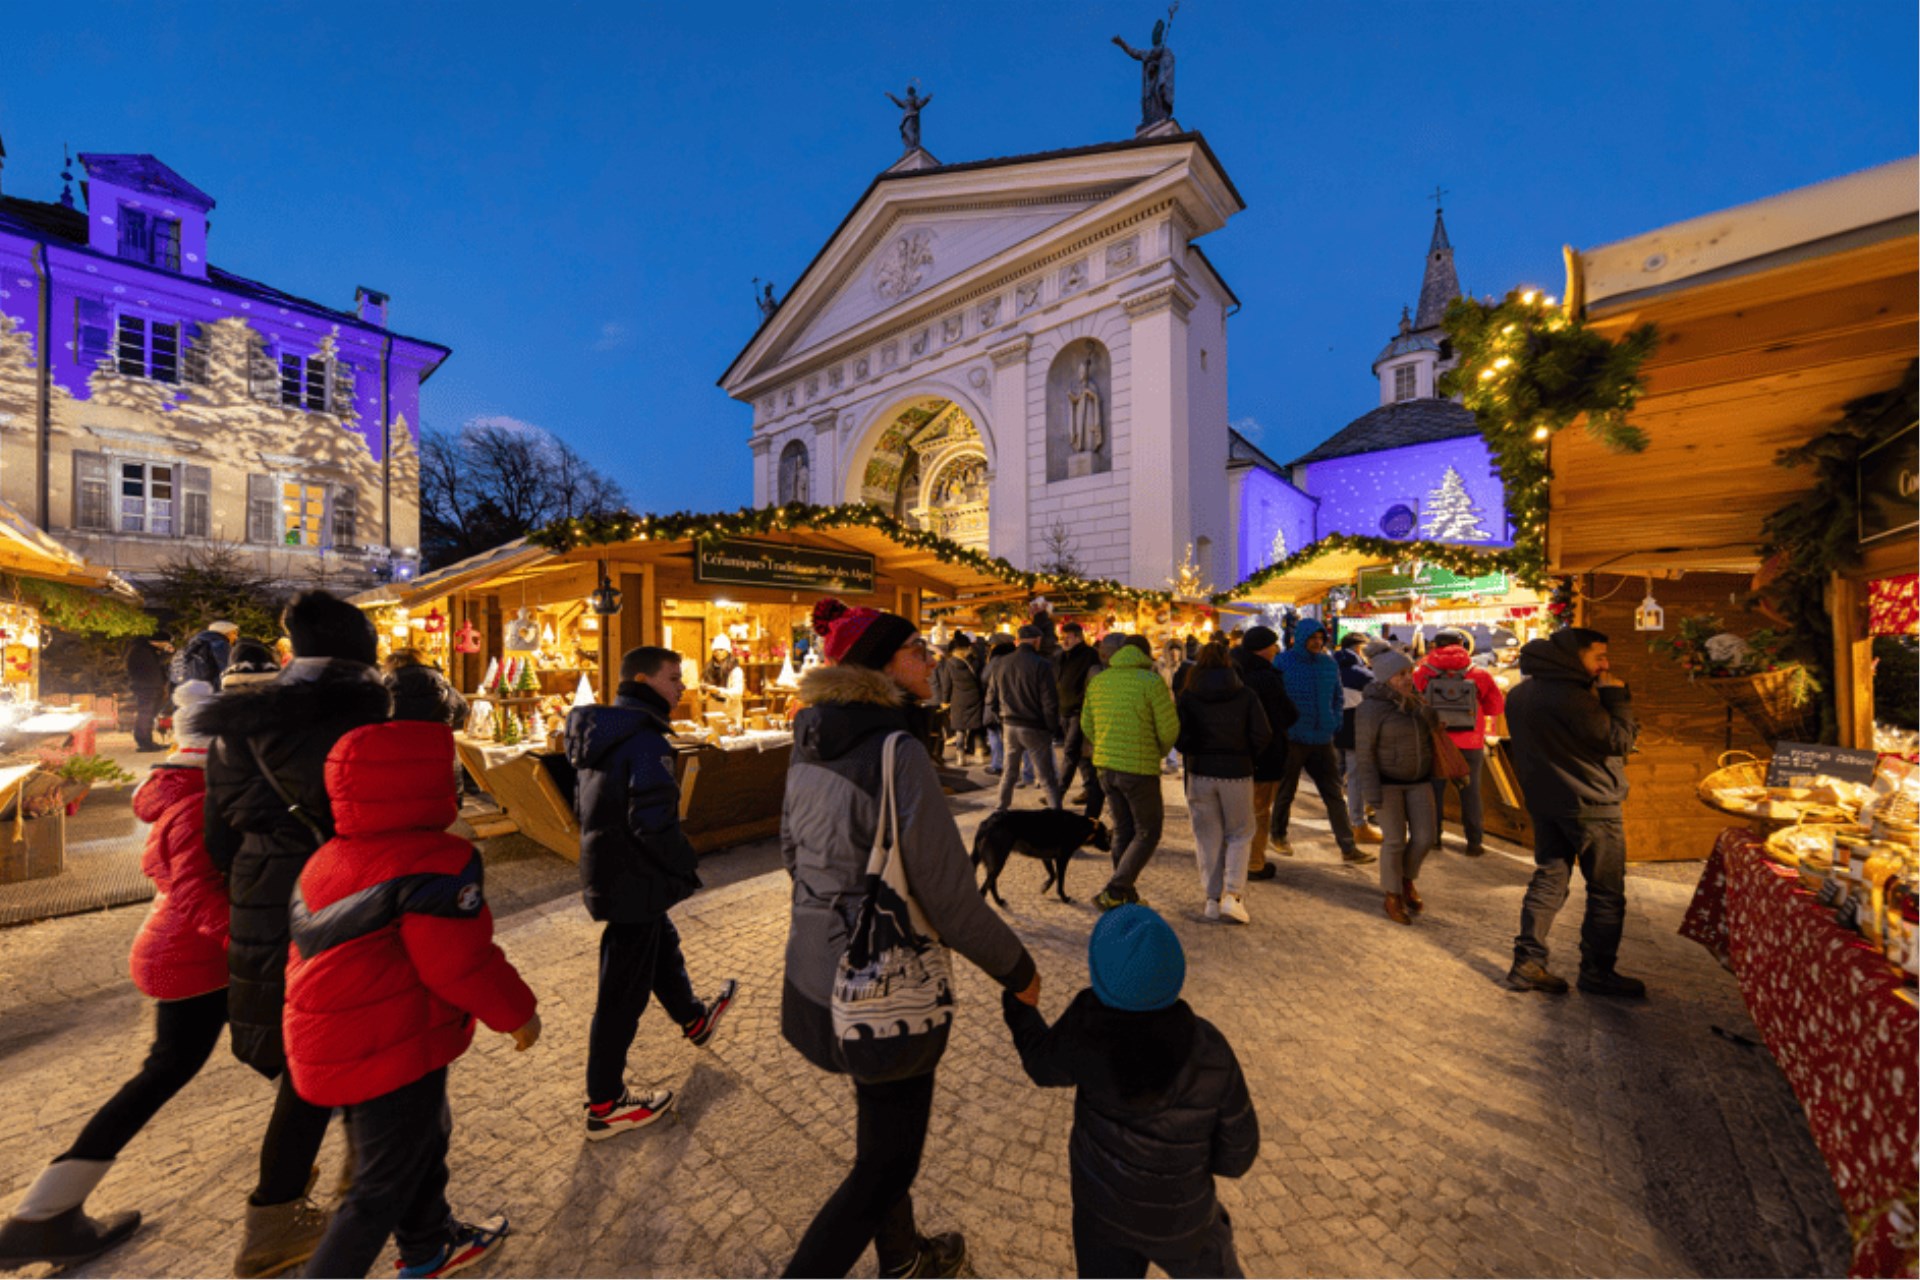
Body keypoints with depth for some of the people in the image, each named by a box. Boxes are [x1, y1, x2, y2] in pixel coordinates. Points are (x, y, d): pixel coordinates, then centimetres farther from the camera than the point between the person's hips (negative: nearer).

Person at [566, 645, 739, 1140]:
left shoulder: (599, 733, 5)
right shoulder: (646, 742, -25)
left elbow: (586, 806, 15)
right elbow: (654, 824, -30)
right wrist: (687, 864, -14)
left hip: (604, 871, 10)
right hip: (635, 883, -10)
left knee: (662, 946, 28)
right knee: (623, 993, 6)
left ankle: (694, 1019, 51)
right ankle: (605, 1107, 24)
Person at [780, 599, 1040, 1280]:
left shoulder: (810, 746, -3)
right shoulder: (899, 754, -28)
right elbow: (950, 898, -24)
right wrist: (1017, 970, -8)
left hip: (813, 973, 8)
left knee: (885, 1127, 31)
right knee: (884, 1163, 18)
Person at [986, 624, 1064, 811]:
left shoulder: (1000, 664, 3)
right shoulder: (1041, 665, -13)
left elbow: (991, 700, 7)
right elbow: (1050, 703, -14)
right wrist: (1053, 728, -2)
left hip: (1009, 726, 5)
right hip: (1035, 728, -5)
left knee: (1009, 771, 21)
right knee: (1047, 777, 3)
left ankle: (1002, 809, 30)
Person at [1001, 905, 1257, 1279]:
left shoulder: (1088, 1024, -30)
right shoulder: (1210, 1051, -29)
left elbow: (1044, 1065, -9)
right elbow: (1236, 1154, -14)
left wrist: (1018, 1010, 6)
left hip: (1100, 1198, -1)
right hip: (1176, 1216, 1)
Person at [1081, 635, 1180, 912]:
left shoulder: (1098, 681, 4)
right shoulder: (1152, 682, -12)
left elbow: (1087, 725, 10)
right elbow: (1169, 729, -11)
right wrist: (1160, 753, 9)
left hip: (1106, 767, 6)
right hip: (1140, 769, -6)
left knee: (1122, 831, 19)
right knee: (1147, 833, 9)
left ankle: (1126, 895, 28)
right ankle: (1112, 893, 2)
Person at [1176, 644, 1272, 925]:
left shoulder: (1189, 697, -3)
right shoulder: (1246, 695, -3)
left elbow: (1180, 737, -11)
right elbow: (1262, 735, -8)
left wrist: (1196, 753, 8)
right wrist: (1245, 755, 9)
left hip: (1200, 773, 1)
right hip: (1237, 773, 0)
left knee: (1208, 837, 11)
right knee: (1240, 834, 14)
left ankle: (1213, 898, 15)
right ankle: (1232, 894, 4)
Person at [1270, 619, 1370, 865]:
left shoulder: (1330, 664, 6)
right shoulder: (1283, 662, -9)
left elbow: (1337, 697, 17)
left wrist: (1335, 723, 6)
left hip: (1322, 740, 4)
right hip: (1291, 740, -4)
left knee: (1335, 795, 6)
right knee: (1285, 792, 11)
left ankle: (1348, 848, 13)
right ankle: (1279, 836, 29)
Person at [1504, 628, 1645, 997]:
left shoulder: (1519, 694, 7)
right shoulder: (1570, 696, -21)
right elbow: (1619, 741, -15)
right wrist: (1617, 698, -6)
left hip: (1543, 802, 8)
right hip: (1590, 804, -7)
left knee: (1548, 880, 12)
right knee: (1606, 892, 8)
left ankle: (1527, 963, 13)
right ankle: (1597, 973, 18)